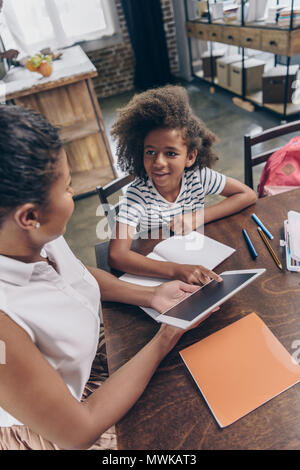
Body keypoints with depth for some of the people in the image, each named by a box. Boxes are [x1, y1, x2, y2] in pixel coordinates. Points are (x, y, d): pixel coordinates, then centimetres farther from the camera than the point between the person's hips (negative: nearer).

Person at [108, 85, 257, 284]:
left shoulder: (198, 177, -12)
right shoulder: (137, 195, -22)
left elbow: (248, 195, -4)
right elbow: (116, 255, -31)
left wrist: (198, 218, -17)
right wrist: (176, 270, -44)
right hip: (158, 272, -2)